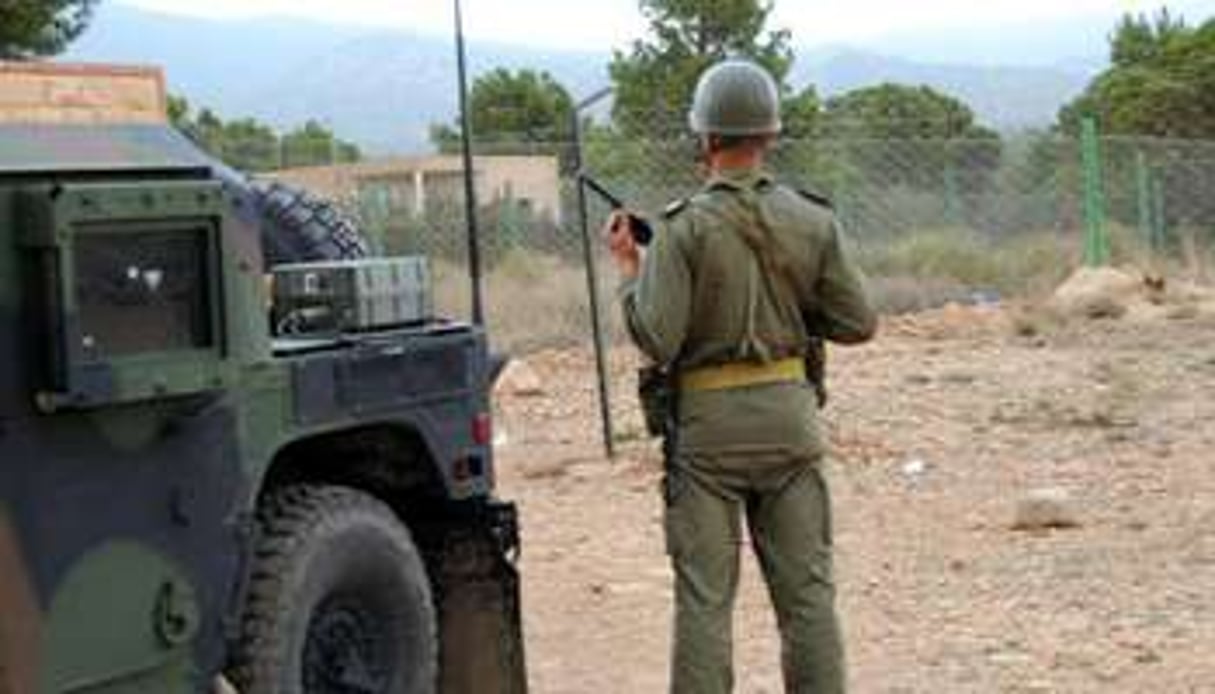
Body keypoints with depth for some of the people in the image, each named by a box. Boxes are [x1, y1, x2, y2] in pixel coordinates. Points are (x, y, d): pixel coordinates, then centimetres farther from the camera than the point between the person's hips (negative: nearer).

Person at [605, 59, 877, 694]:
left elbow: (657, 341, -16)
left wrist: (628, 270, -2)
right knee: (806, 588, 11)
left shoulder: (684, 228, -13)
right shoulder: (812, 222, -1)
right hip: (789, 412, 3)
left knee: (704, 598, 4)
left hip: (708, 425, -3)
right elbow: (857, 324, 2)